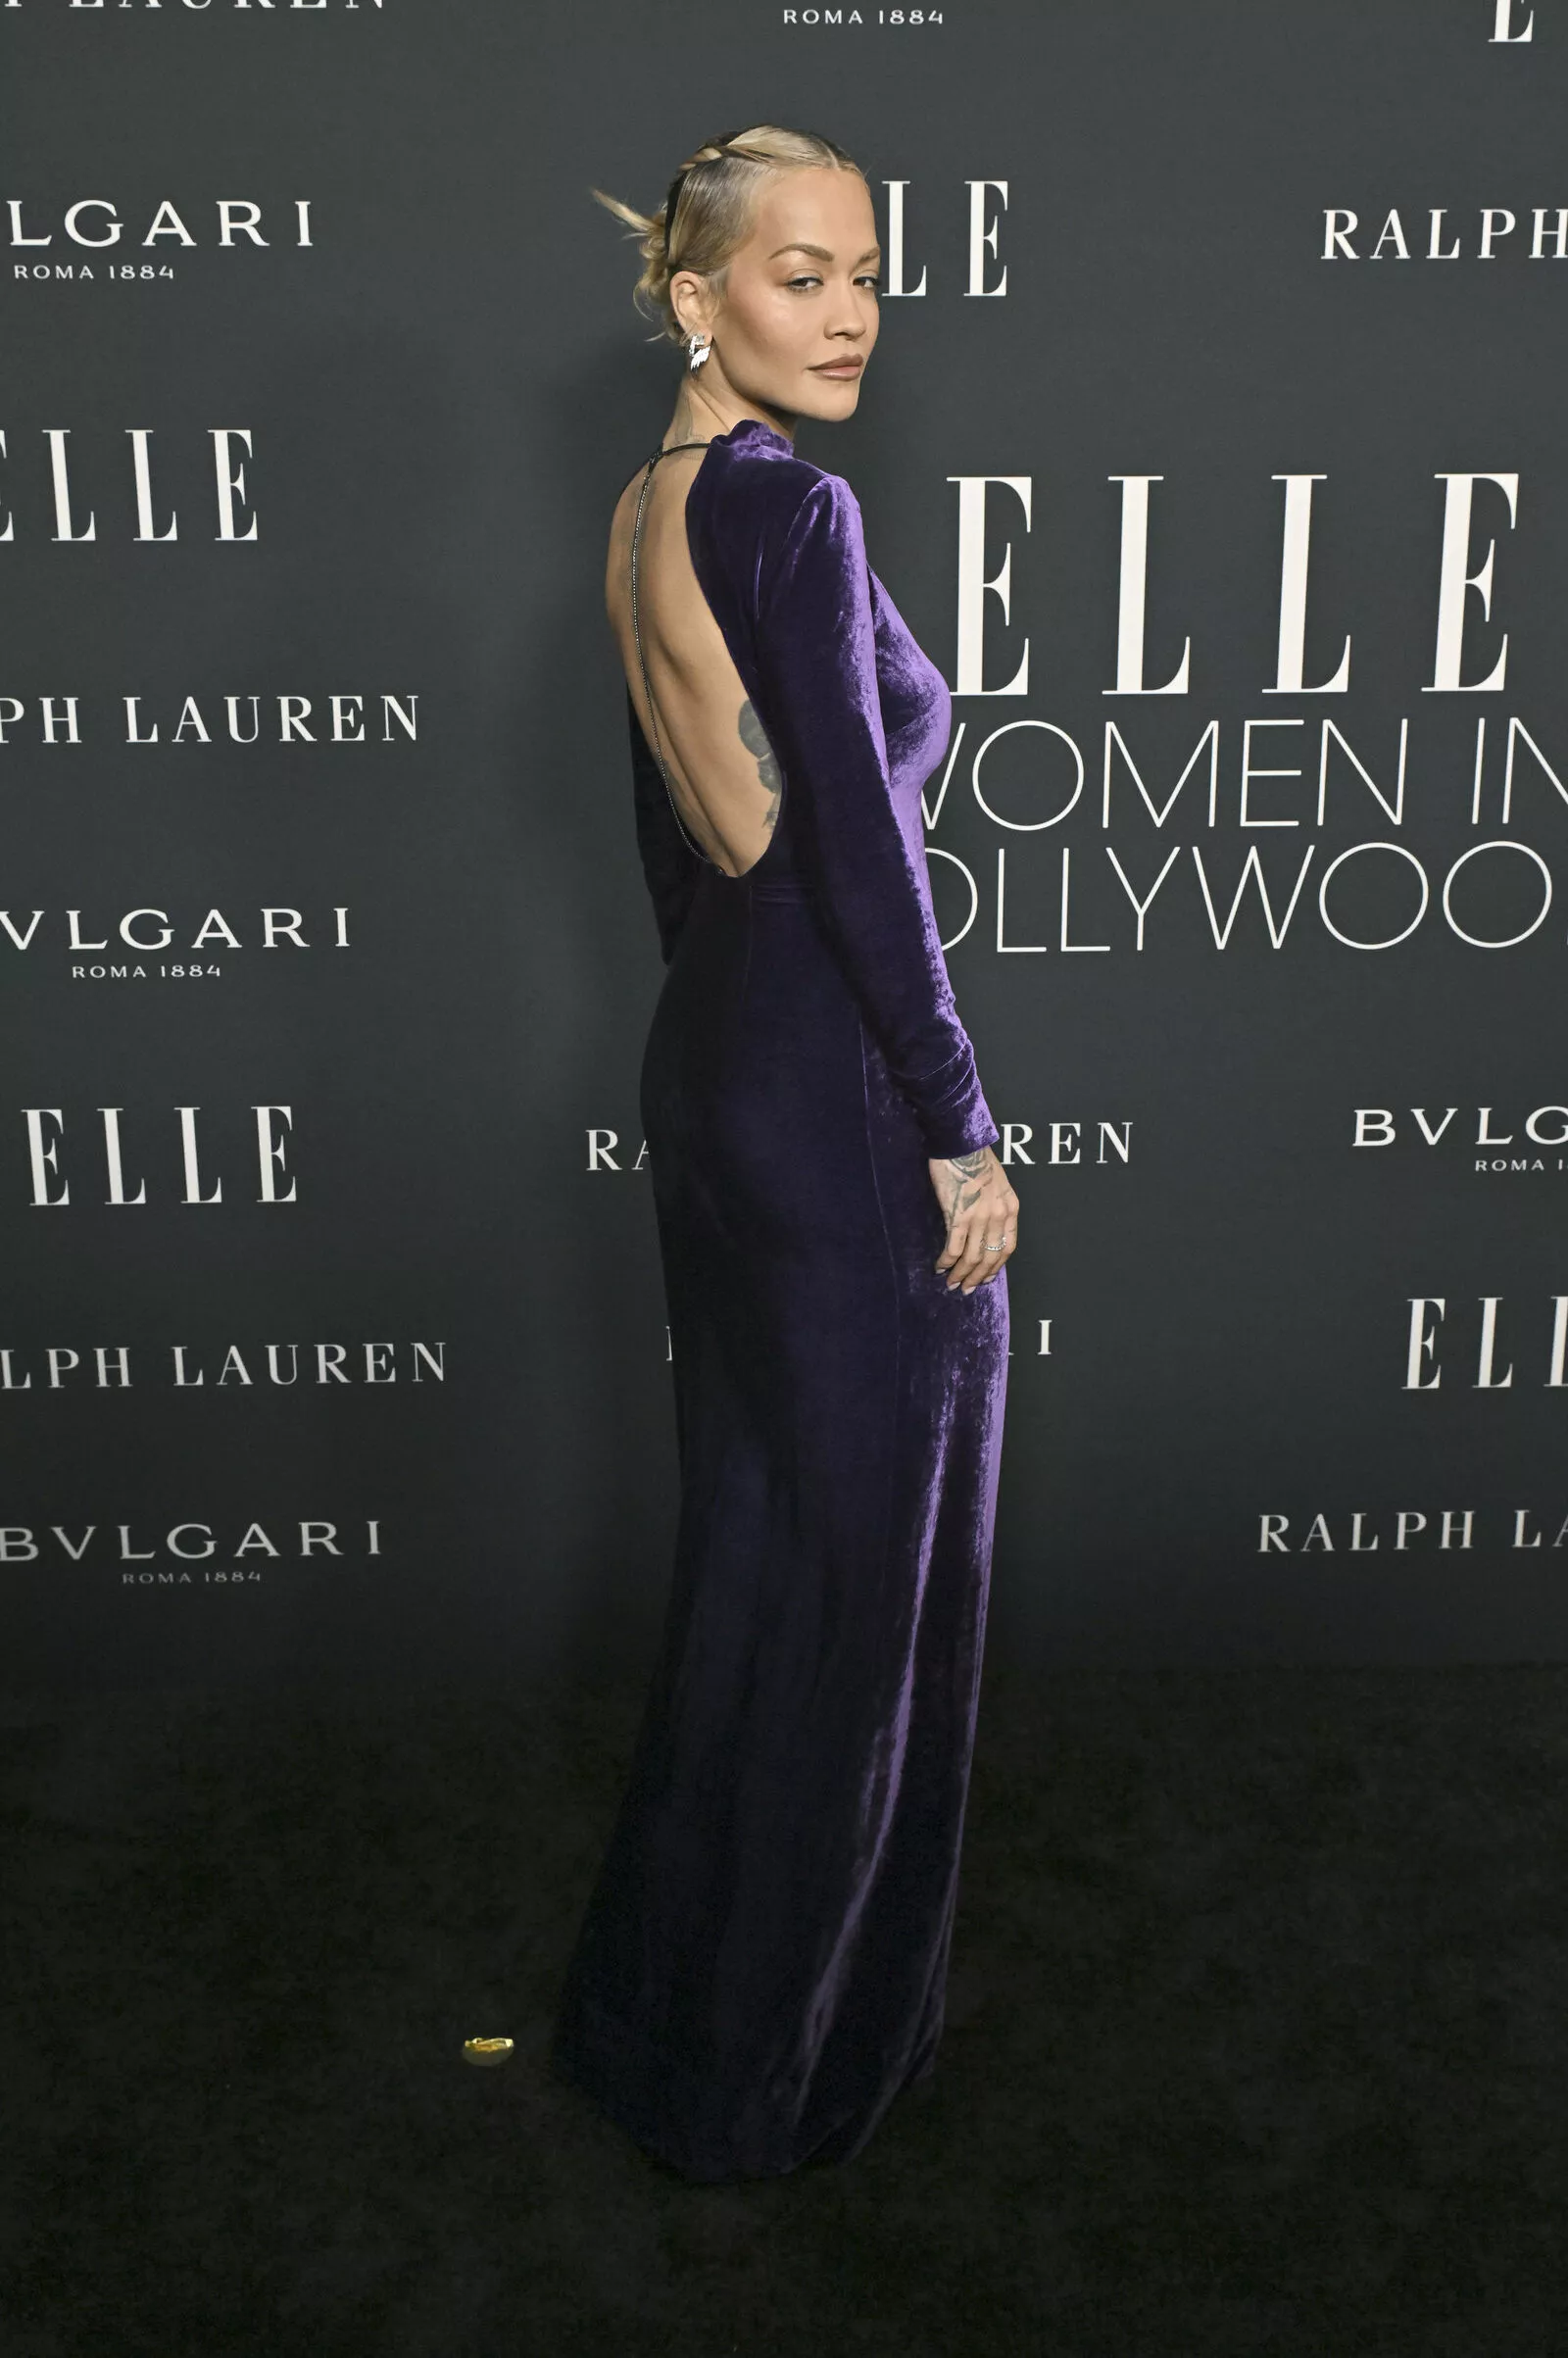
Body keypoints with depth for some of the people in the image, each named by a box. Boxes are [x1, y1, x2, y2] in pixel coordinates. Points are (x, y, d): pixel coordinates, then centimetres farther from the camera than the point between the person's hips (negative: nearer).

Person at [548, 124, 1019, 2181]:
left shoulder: (650, 518, 11)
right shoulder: (796, 507, -17)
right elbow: (860, 841, -21)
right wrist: (964, 1132, -15)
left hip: (716, 1076, 9)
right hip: (847, 1106, -9)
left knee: (746, 1537, 20)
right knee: (866, 1570, 6)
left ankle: (663, 2000, 39)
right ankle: (776, 2062, 27)